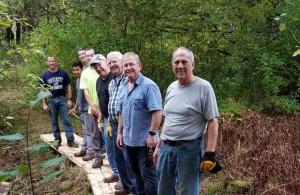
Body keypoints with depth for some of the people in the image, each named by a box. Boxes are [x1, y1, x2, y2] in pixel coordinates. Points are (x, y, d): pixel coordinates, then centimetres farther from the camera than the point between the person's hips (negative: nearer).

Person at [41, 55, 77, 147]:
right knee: (54, 122, 8)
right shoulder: (44, 75, 1)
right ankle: (57, 139, 20)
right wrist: (44, 104, -5)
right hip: (51, 100, 1)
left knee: (66, 120, -2)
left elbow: (68, 86, 6)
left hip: (62, 99, 0)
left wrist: (69, 99, -1)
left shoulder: (63, 73, 1)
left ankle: (70, 140, -2)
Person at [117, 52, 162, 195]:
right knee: (137, 173, 19)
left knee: (148, 175, 1)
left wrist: (152, 134, -22)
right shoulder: (124, 88, 10)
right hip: (129, 140, 8)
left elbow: (157, 112, -20)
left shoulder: (148, 85, -15)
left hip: (145, 141, -8)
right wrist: (120, 133, 15)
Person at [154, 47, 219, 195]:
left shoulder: (203, 87, -10)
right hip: (166, 147, 7)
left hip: (189, 148, -6)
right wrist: (159, 146, 16)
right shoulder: (171, 87, 10)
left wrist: (210, 153, -17)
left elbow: (212, 122, -11)